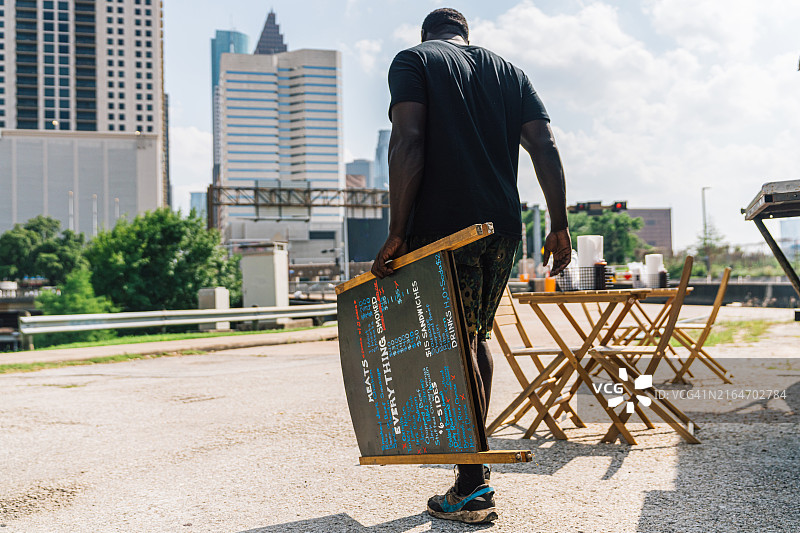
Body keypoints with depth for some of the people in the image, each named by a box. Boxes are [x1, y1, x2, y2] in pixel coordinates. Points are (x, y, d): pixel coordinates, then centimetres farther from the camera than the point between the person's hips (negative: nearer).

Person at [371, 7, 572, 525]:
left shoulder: (414, 60, 5)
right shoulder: (508, 70, 19)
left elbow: (408, 142, -11)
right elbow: (545, 145, 7)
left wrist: (398, 232, -13)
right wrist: (560, 226, 6)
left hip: (445, 227, -5)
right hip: (504, 228, 5)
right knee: (476, 338, 18)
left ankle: (471, 488, -1)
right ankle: (477, 458, 25)